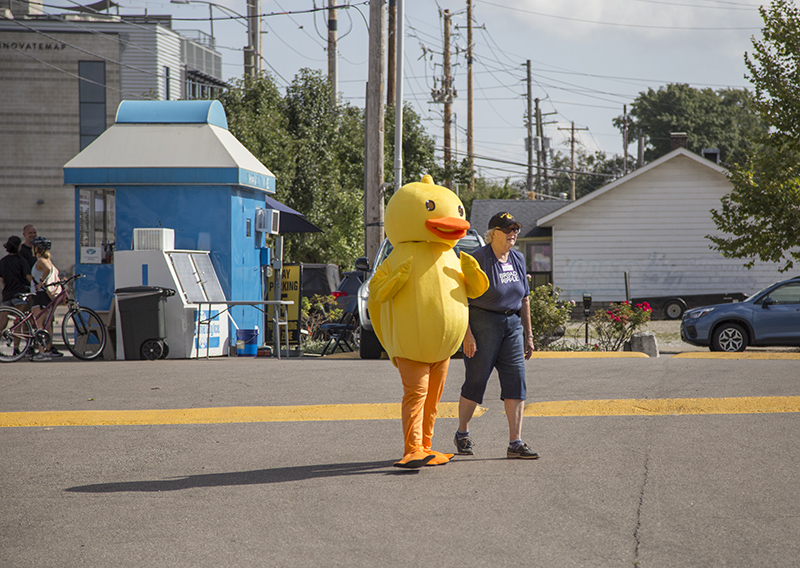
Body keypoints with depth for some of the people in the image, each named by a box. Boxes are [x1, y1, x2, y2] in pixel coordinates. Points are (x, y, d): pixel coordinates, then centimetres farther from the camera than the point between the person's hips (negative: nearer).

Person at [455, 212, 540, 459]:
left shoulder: (517, 259, 10)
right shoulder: (478, 259, -10)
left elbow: (524, 299, 17)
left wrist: (528, 335, 14)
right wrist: (467, 334, -18)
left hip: (512, 325, 6)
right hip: (482, 324, -6)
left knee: (516, 381, -3)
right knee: (475, 381, 1)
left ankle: (515, 443, -4)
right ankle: (462, 434, 22)